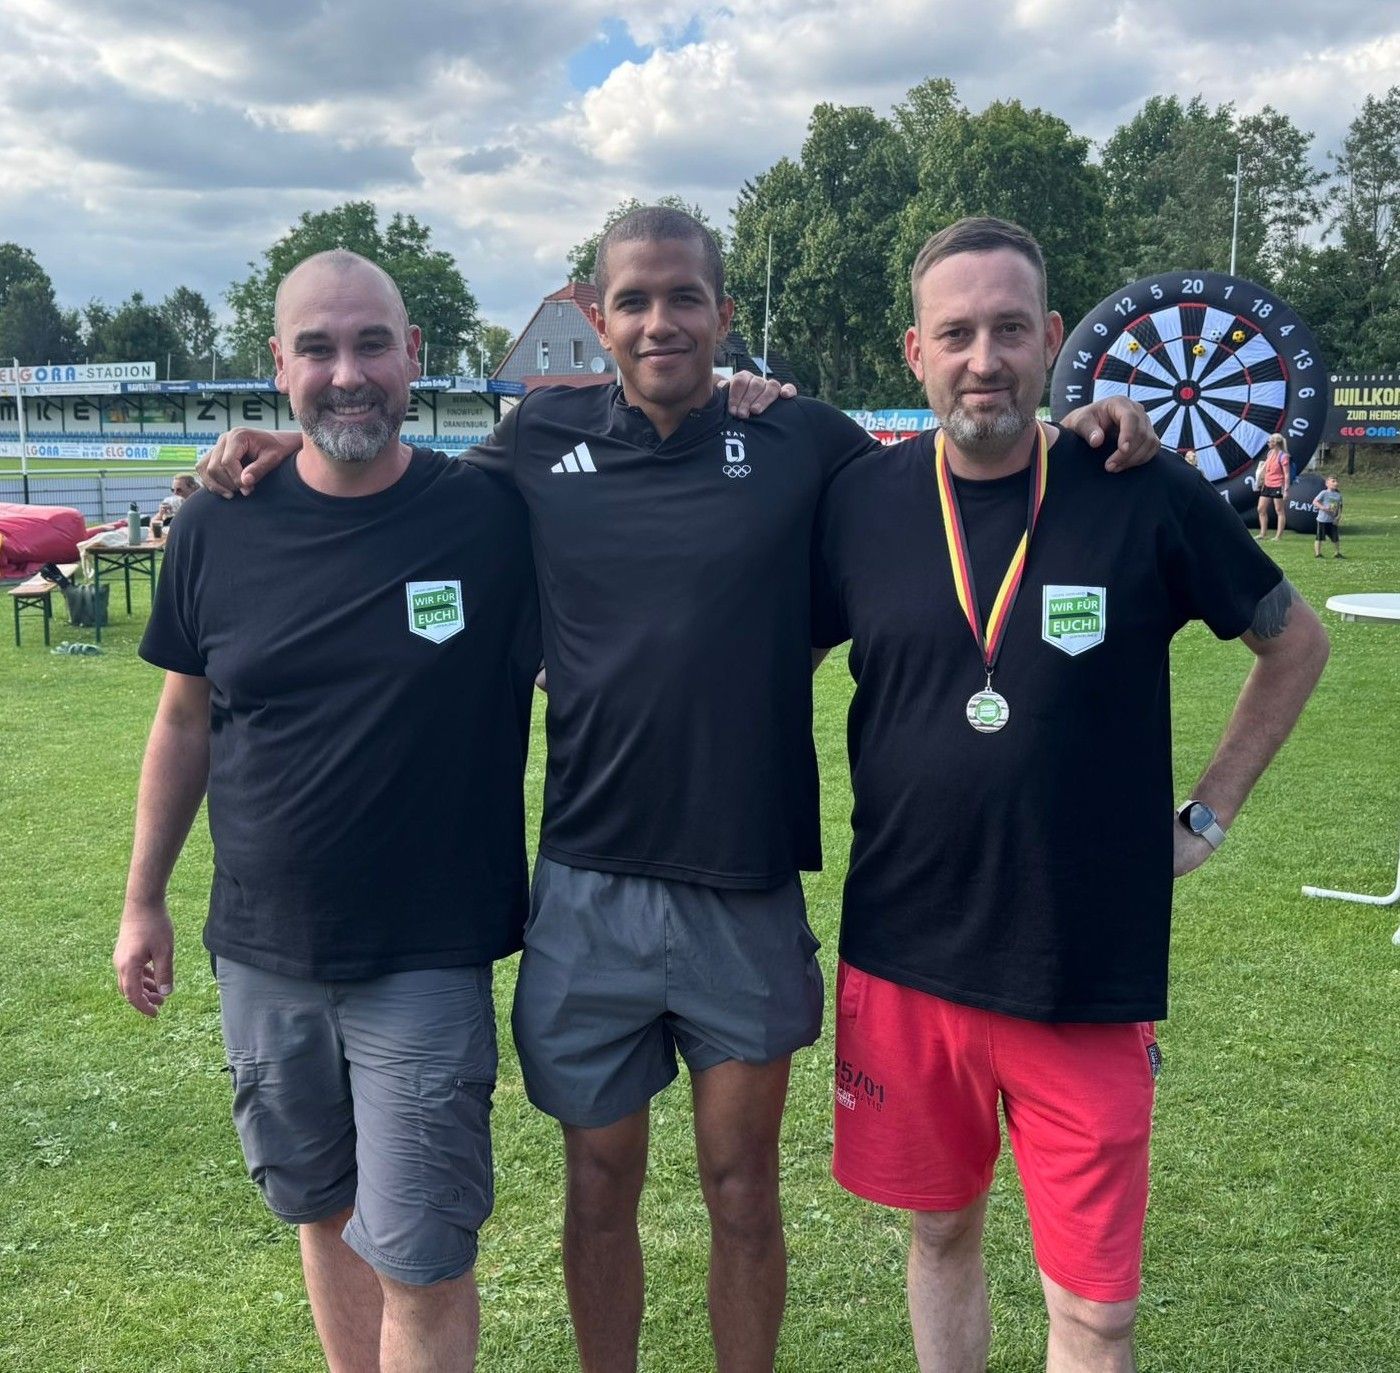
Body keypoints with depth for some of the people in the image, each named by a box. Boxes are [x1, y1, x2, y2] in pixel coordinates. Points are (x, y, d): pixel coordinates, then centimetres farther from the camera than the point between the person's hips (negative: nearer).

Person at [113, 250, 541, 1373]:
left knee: (421, 1263, 2)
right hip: (262, 954, 3)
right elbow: (187, 718, 8)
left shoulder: (494, 518, -9)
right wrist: (145, 899, 12)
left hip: (428, 960, -3)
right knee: (324, 1209, 20)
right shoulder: (220, 527, -2)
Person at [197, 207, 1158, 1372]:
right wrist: (298, 448, 6)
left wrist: (1083, 432, -6)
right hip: (588, 890, 1)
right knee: (600, 1188, 16)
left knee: (743, 1188, 13)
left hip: (748, 892, -1)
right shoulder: (541, 443, 2)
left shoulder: (803, 444, -1)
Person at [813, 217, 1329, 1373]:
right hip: (904, 963, 2)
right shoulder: (862, 501, -3)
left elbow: (1296, 642, 7)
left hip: (1091, 976, -1)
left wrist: (1208, 814, 3)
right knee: (942, 1232, 20)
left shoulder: (1145, 495, -8)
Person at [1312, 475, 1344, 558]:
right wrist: (1323, 507, -24)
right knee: (1320, 537, 0)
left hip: (1333, 520, 5)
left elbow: (1339, 507, 12)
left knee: (1336, 538, 6)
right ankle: (1317, 553, 8)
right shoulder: (1324, 493, -7)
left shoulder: (1338, 495, 8)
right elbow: (1315, 501, -12)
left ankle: (1337, 553, 18)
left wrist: (1338, 516, -2)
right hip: (1322, 519, -5)